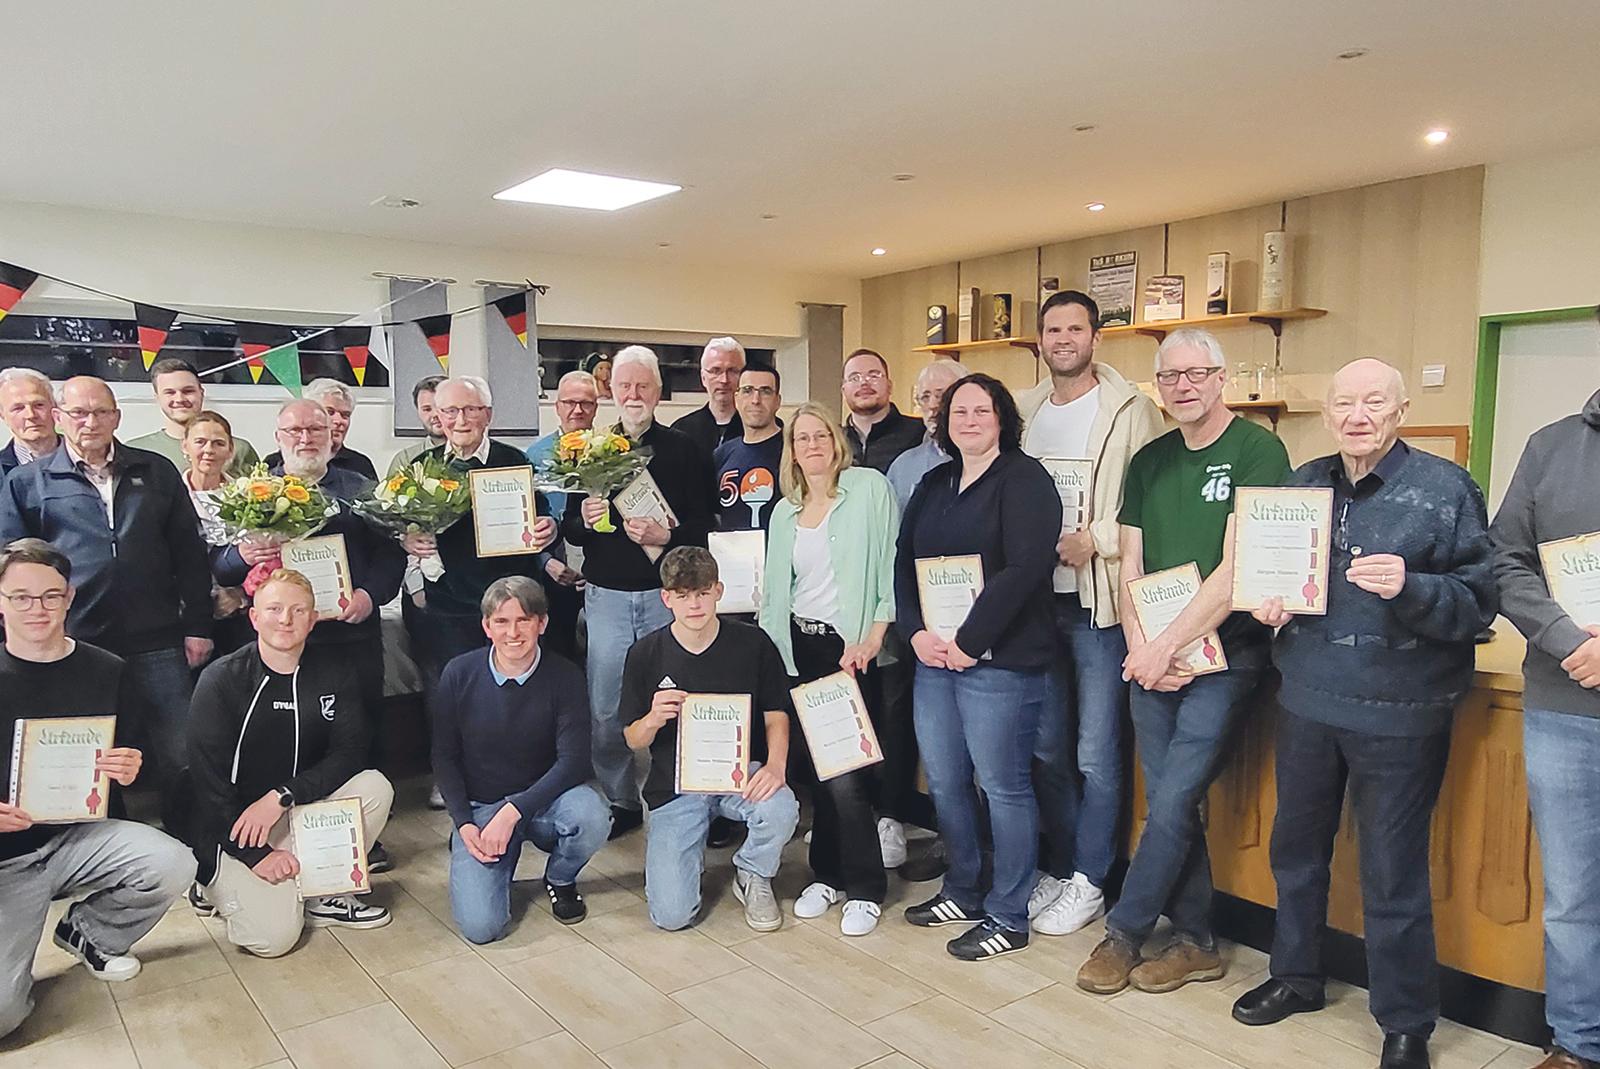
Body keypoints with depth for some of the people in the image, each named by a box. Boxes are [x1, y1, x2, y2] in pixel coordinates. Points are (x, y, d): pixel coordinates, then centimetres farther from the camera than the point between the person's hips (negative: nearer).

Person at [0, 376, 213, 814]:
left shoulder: (157, 472, 10)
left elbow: (190, 553, 9)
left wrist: (198, 626, 3)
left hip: (158, 645, 1)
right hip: (76, 648, 0)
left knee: (182, 760, 5)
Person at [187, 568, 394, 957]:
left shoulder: (334, 670, -3)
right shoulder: (221, 680, -13)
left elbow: (350, 751, -9)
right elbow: (208, 780, -14)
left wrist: (281, 796, -23)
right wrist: (257, 855, -19)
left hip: (300, 811, 4)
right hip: (231, 828, -4)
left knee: (374, 786, -23)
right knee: (274, 934, -21)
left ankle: (322, 895, -3)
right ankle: (219, 884, 11)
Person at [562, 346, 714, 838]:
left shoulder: (684, 451, 2)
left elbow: (703, 528, -2)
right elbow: (569, 529, 12)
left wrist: (661, 536, -20)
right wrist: (585, 520, -9)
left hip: (666, 594, -2)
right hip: (606, 595, 3)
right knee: (604, 708, 6)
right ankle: (620, 802, 20)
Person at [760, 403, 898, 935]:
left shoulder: (870, 488, -4)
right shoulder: (784, 511, 13)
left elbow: (891, 567, -8)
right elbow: (775, 589, 16)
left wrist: (872, 640, -15)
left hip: (851, 648, -5)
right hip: (799, 646, 5)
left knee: (846, 771, -7)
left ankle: (864, 888, 9)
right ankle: (827, 874, 24)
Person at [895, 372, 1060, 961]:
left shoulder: (1024, 479, -7)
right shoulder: (933, 483, 15)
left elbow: (1025, 568, -18)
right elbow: (904, 560, 13)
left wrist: (969, 642, -17)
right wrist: (916, 633, -2)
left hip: (998, 660, -7)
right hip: (933, 655, 7)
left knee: (1002, 786, 2)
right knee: (944, 780, 14)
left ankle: (1007, 917, 17)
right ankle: (962, 891, 33)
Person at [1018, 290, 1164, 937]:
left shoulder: (1130, 410, -5)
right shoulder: (1024, 411, 11)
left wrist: (1096, 539, -18)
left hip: (1099, 600, -5)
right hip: (1036, 599, 5)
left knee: (1095, 754, 2)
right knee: (1047, 748, 14)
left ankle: (1088, 882, 18)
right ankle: (1058, 868, 29)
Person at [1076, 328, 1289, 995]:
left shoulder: (1258, 452, -7)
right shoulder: (1149, 462, 11)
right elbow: (1130, 568, 8)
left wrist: (1167, 646, -15)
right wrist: (1141, 651, -6)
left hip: (1224, 657, -5)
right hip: (1149, 660, 6)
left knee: (1173, 803, -5)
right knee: (1170, 806, 9)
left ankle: (1124, 933, 14)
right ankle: (1195, 945, 24)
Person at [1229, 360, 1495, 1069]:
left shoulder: (1444, 488, -8)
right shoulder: (1301, 484, 7)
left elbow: (1480, 602, -11)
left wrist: (1411, 588, -28)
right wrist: (1266, 604, -3)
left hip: (1399, 713, -5)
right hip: (1307, 699, 5)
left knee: (1393, 876, 6)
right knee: (1295, 848, 18)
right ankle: (1296, 977, 40)